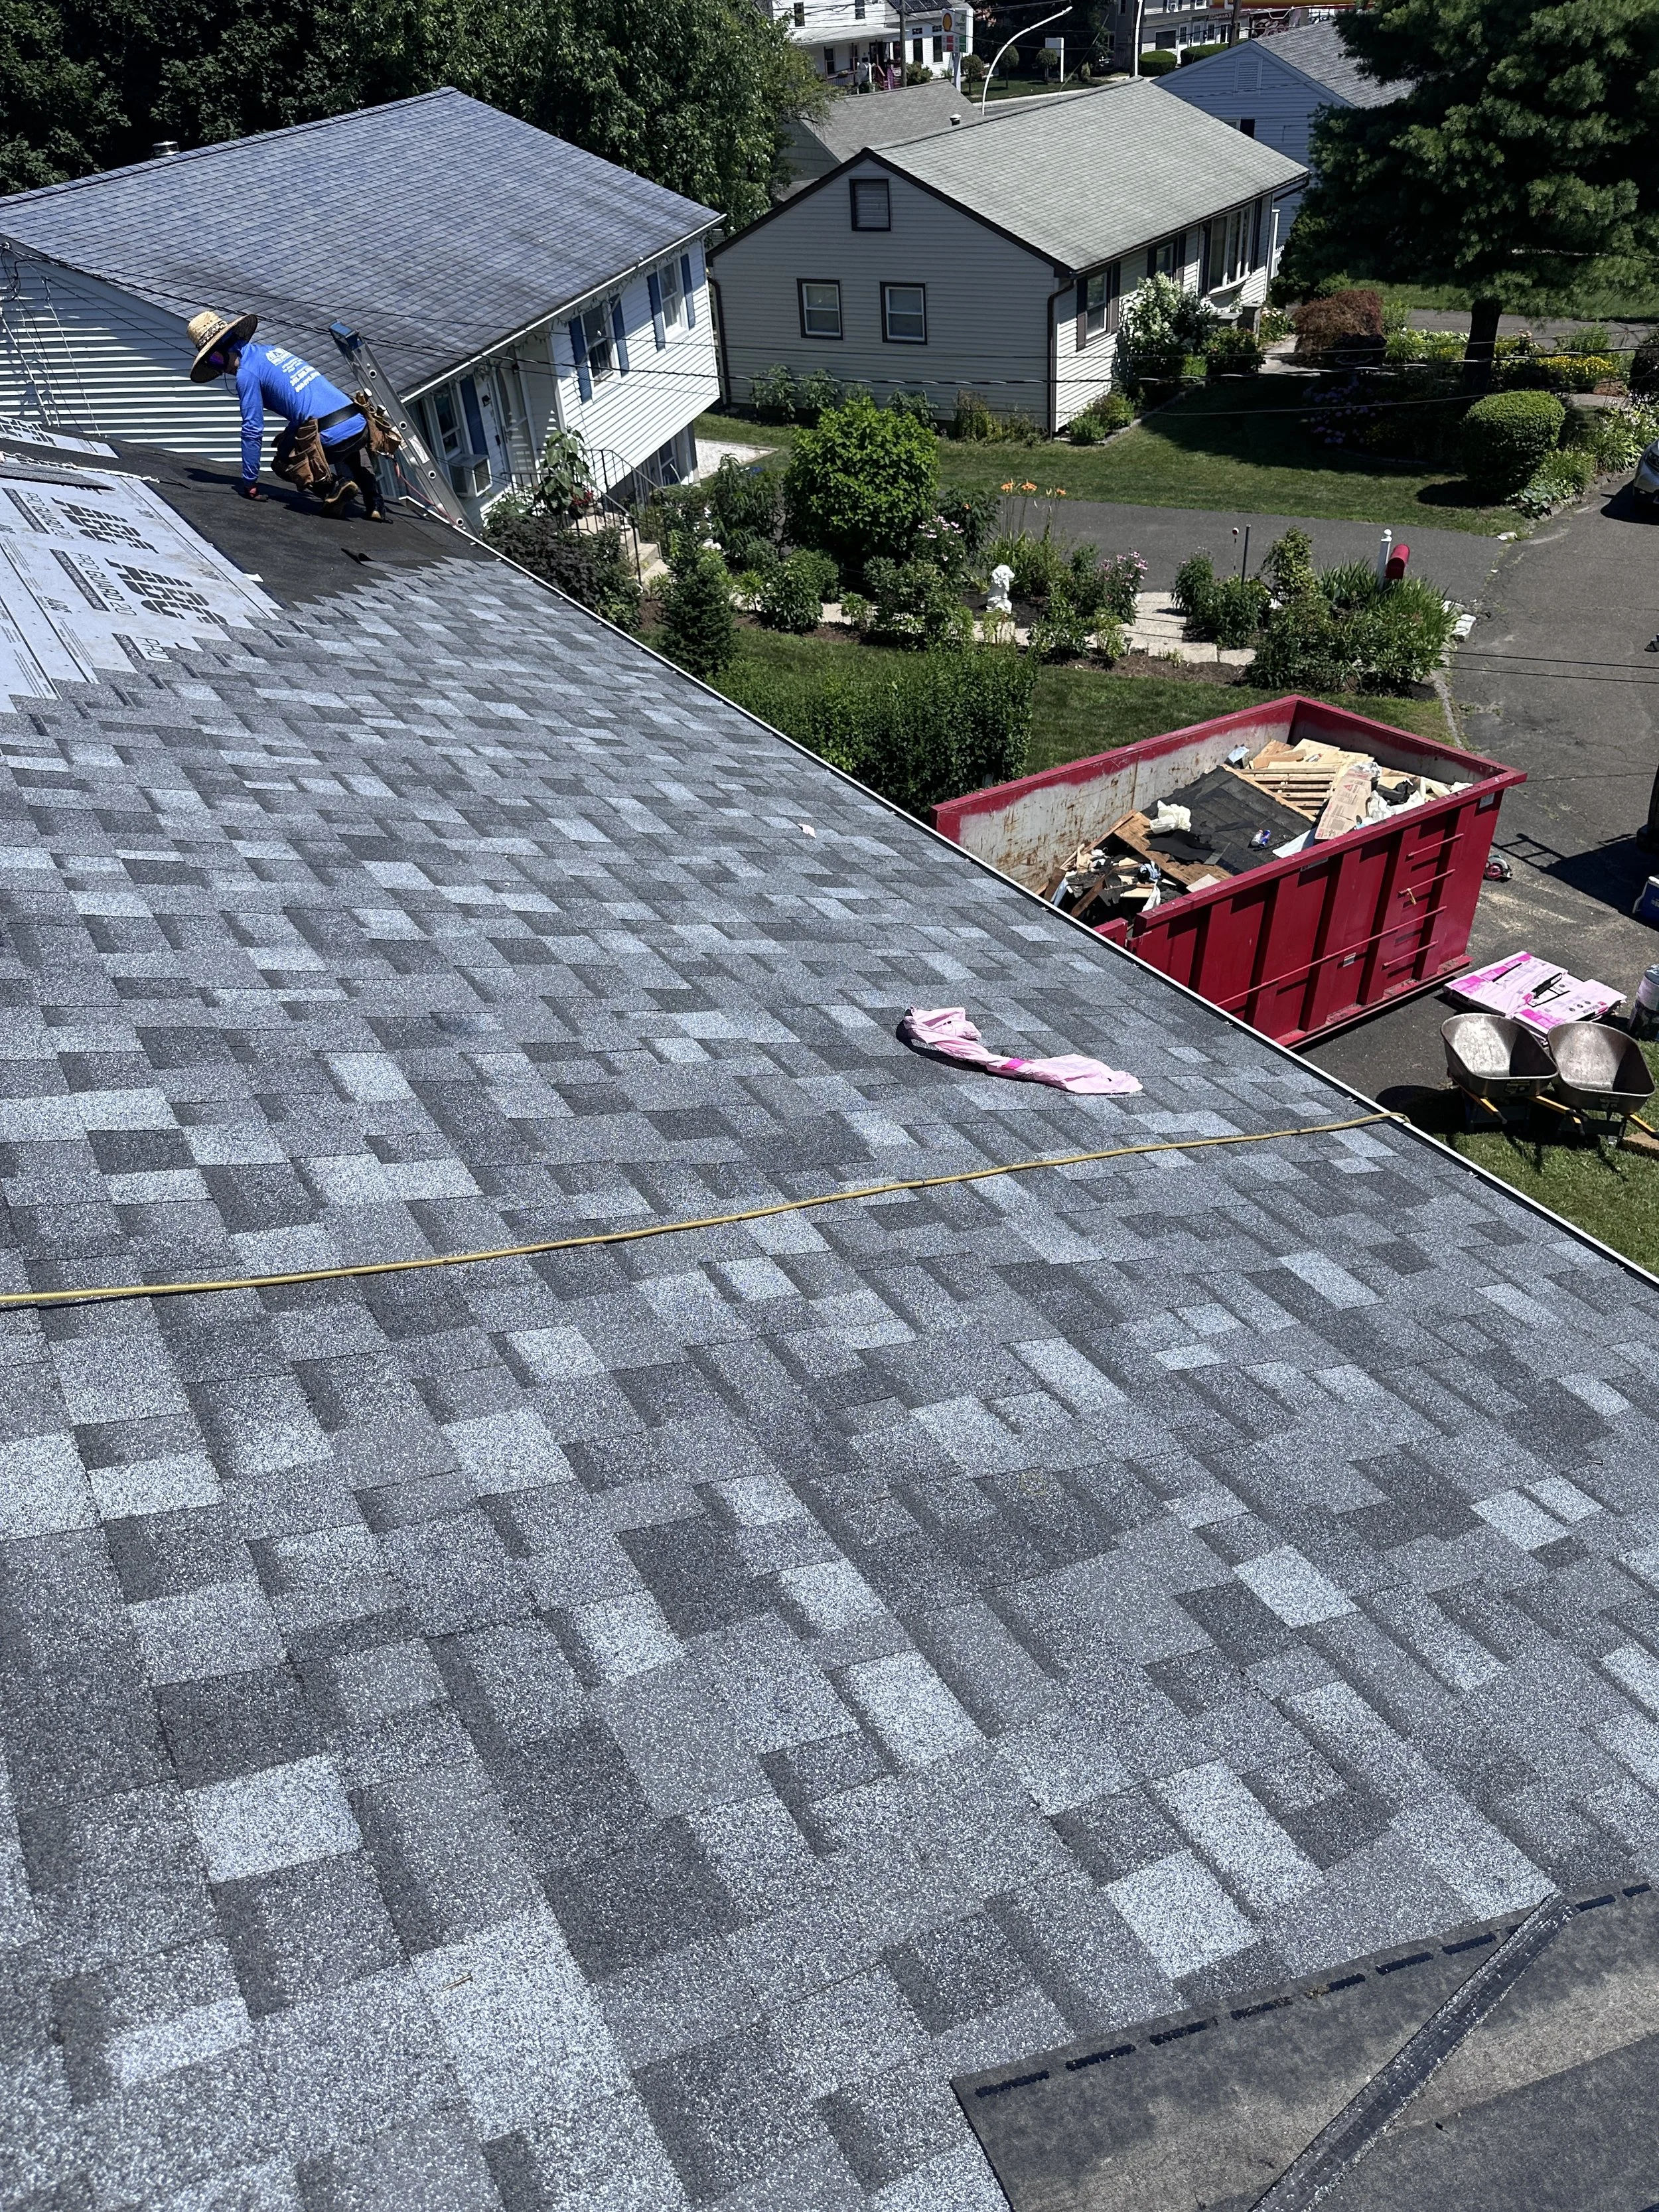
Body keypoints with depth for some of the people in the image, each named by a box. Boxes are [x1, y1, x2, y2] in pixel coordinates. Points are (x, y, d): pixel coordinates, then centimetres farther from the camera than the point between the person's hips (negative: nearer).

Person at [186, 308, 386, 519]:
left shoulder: (247, 373, -1)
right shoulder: (272, 350, 23)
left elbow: (252, 430, -2)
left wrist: (249, 484, 5)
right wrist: (287, 436, 48)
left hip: (331, 436, -6)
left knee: (281, 463, 21)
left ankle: (332, 487, -4)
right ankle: (374, 501, 16)